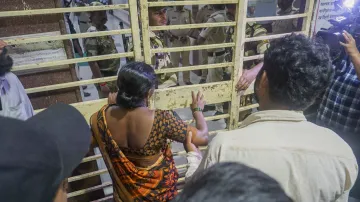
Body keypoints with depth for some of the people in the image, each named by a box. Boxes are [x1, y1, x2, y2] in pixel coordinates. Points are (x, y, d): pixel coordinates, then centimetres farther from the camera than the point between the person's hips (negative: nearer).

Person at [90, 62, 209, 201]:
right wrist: (197, 109, -11)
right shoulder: (161, 120, -36)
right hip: (158, 188, -2)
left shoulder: (103, 117, -23)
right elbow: (203, 138, -27)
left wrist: (111, 106, 11)